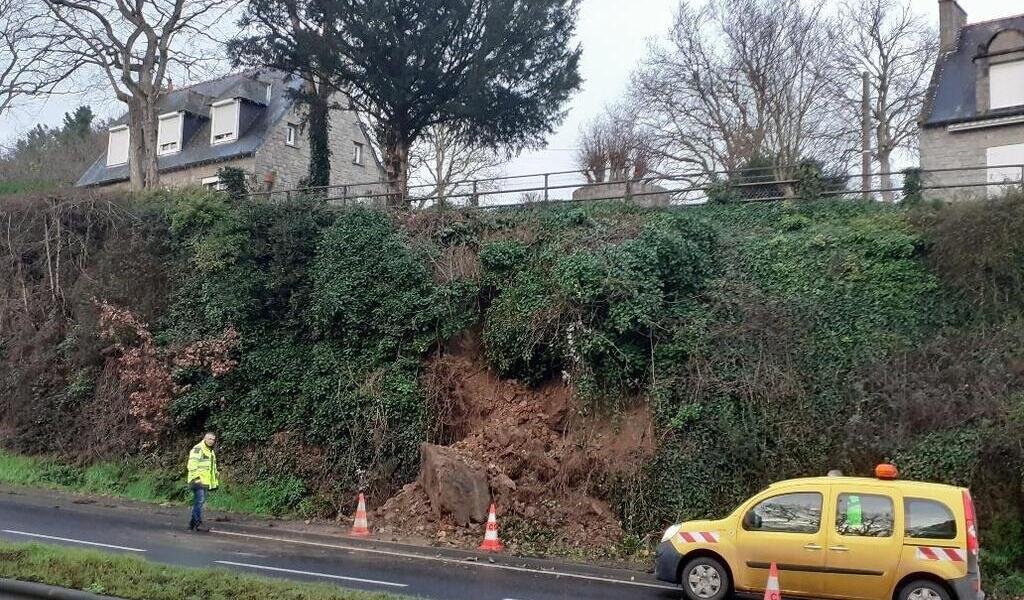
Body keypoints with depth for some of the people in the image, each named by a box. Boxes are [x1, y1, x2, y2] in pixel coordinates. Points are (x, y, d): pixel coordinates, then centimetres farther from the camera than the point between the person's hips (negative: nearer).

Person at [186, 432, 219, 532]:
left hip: (206, 482, 9)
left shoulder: (211, 452, 22)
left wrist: (215, 482, 23)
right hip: (198, 481, -9)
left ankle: (192, 524, 14)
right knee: (199, 501, -11)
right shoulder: (198, 449, -8)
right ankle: (198, 523, -10)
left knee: (200, 501, 9)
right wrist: (195, 477, -22)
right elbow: (192, 464, -17)